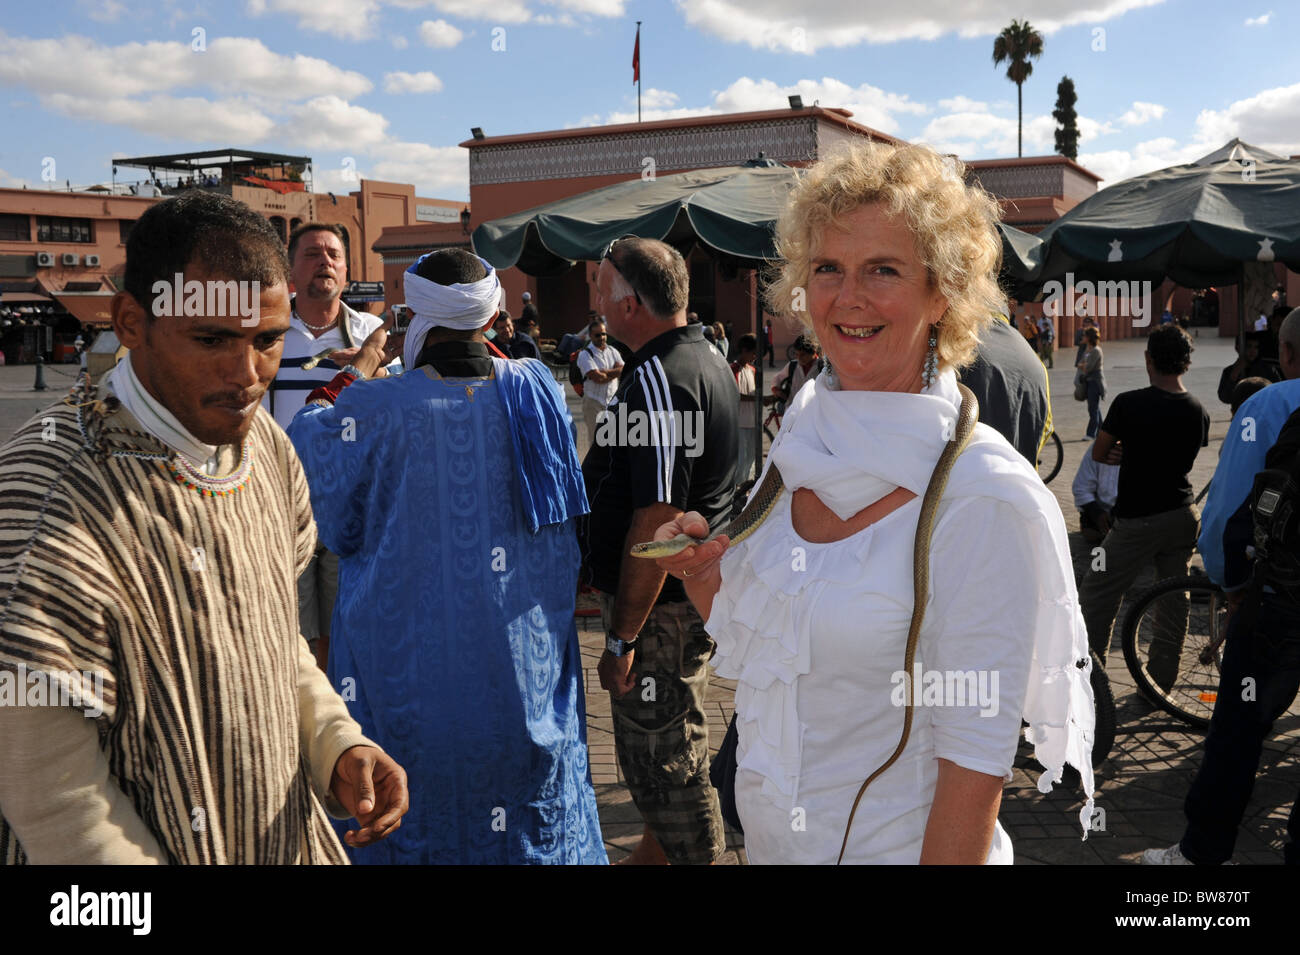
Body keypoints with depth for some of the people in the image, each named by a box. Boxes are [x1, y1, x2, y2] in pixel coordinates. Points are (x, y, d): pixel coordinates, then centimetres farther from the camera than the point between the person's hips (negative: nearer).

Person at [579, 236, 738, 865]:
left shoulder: (657, 377, -22)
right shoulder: (705, 355, 11)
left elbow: (656, 522, -27)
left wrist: (621, 638, -22)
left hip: (662, 607, -11)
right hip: (700, 593, 11)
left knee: (664, 763, 3)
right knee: (661, 751, 24)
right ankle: (657, 851, 41)